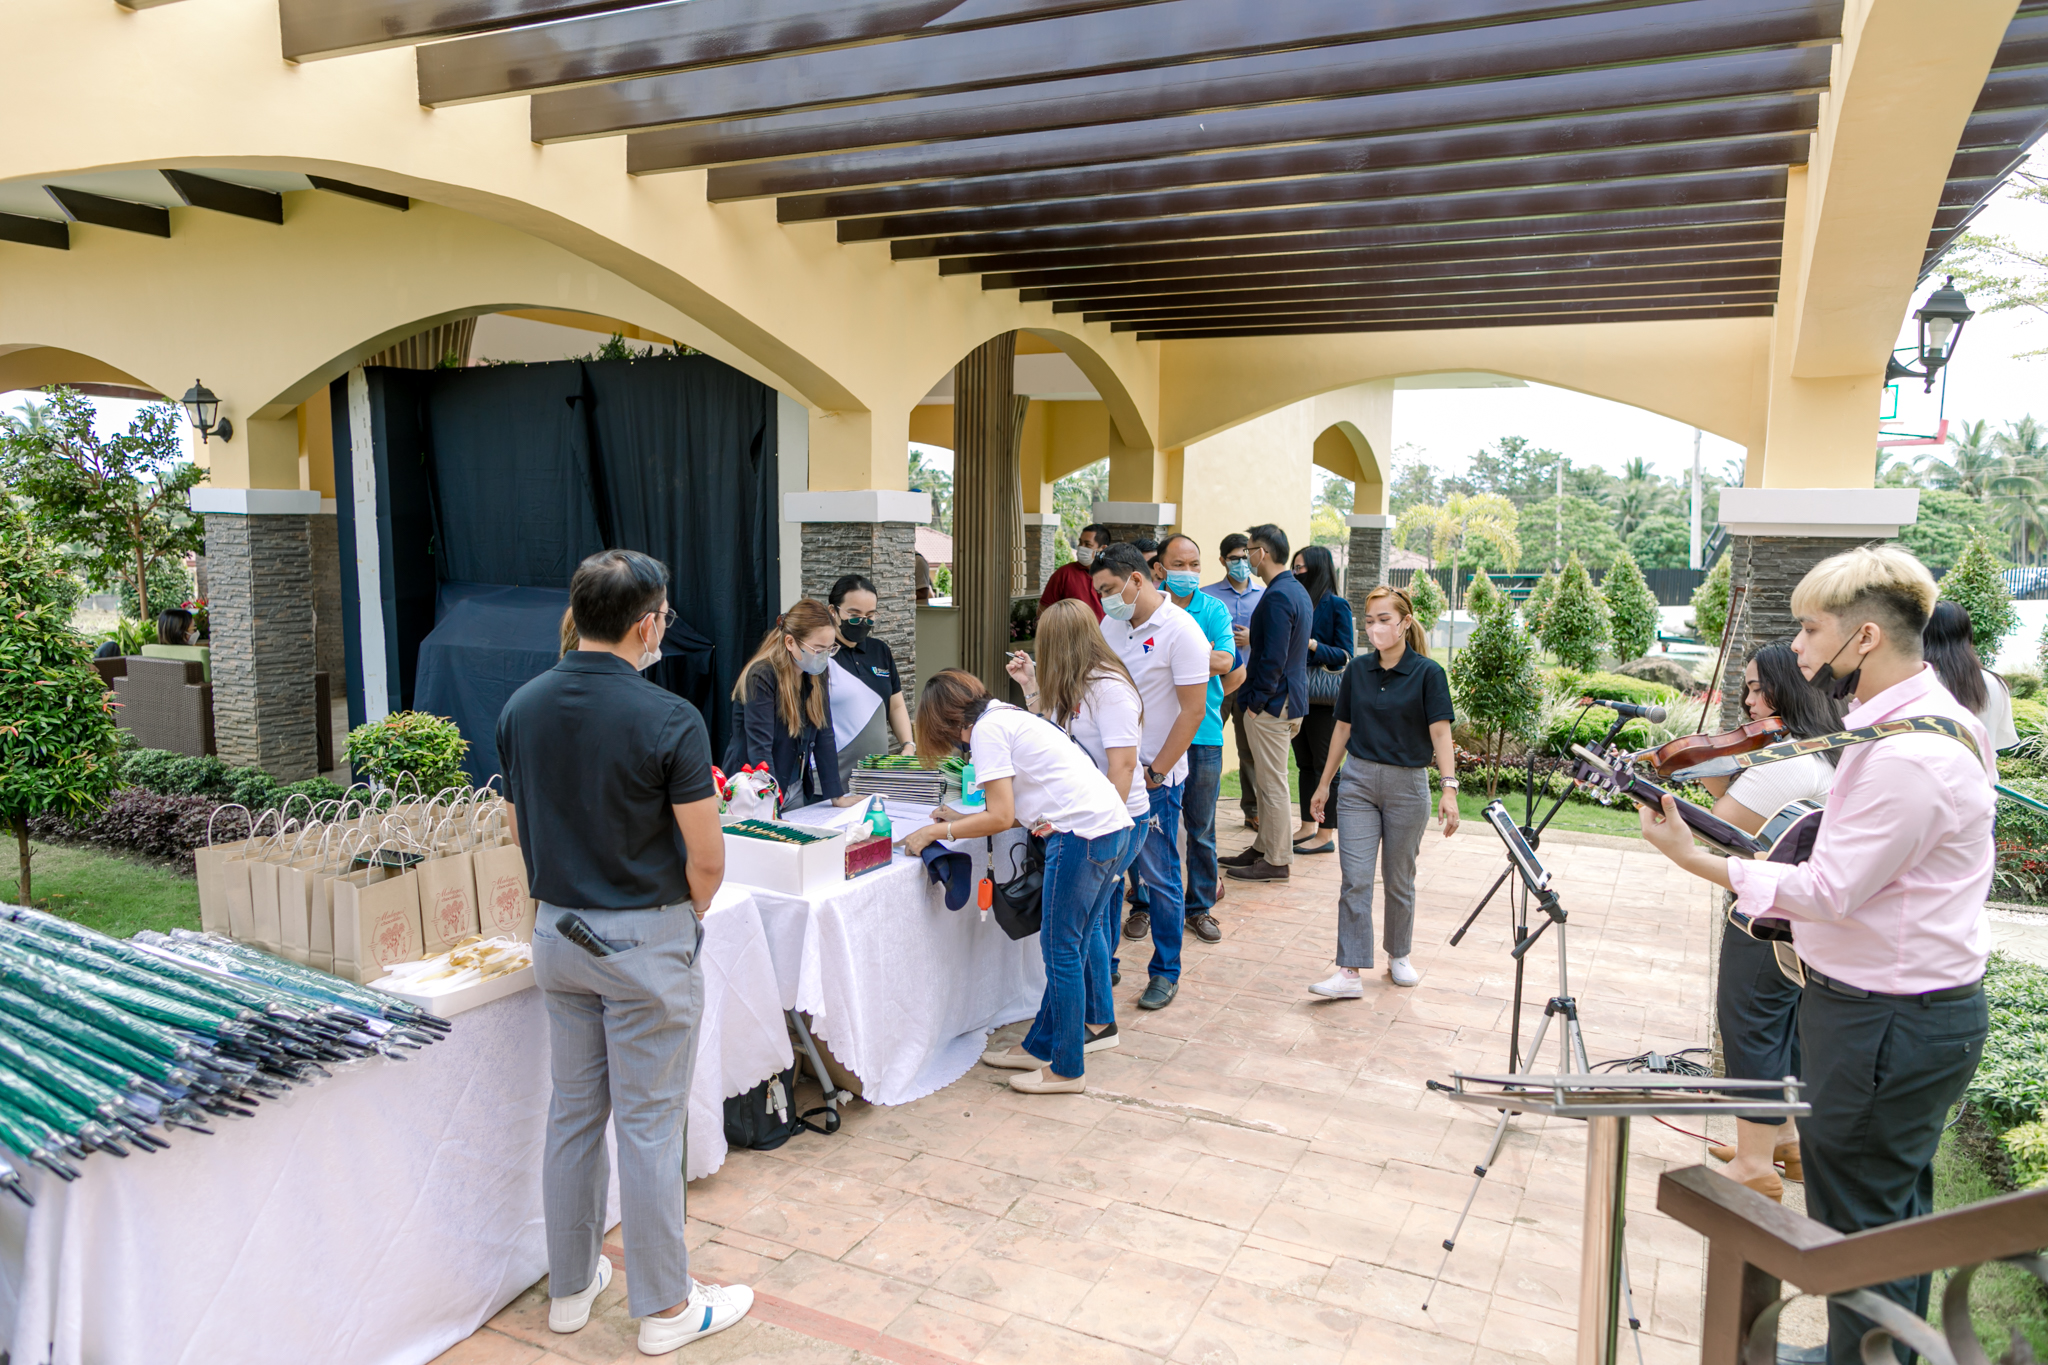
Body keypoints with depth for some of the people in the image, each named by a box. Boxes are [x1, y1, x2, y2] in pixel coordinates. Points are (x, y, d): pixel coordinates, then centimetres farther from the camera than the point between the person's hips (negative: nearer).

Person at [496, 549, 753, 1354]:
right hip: (647, 939, -6)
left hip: (558, 931, 6)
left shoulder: (521, 710, 0)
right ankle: (664, 1307, 18)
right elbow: (706, 858, -16)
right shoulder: (668, 719, -19)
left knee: (574, 1112, 18)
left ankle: (570, 1286, 32)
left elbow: (520, 829, 9)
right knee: (648, 1122, 4)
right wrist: (688, 917, 3)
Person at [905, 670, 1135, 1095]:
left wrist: (937, 832, 0)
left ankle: (1065, 1070, 11)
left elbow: (1001, 817, -10)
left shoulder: (987, 729, -6)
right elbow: (1017, 810, 23)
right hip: (1114, 827, 10)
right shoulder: (1010, 718, 23)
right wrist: (960, 821, 25)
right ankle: (1043, 1047, 25)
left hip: (1082, 833, -10)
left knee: (1062, 950, 1)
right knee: (1071, 946, 15)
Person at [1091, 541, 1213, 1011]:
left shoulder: (1181, 632, -13)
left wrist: (1154, 773, -13)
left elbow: (1192, 710, -14)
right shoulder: (1110, 625, 8)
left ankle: (1166, 972, 19)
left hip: (1156, 780, -6)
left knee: (1159, 875, 4)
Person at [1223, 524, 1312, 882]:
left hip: (1271, 704, -10)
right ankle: (1263, 848, 27)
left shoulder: (1277, 596, -19)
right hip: (1290, 696, 10)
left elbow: (1273, 658, -23)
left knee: (1273, 783, -2)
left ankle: (1277, 861, 6)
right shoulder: (1298, 591, 13)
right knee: (1269, 780, 17)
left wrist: (1256, 701, -16)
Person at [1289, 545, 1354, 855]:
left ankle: (1325, 835, 6)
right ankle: (1307, 826, 23)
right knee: (1305, 763, 13)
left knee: (1325, 765, -1)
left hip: (1324, 699, -7)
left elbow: (1344, 656, -10)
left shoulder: (1337, 605, -8)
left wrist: (1312, 644, -22)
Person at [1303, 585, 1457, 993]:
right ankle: (1349, 973, -5)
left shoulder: (1428, 673, -8)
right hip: (1358, 781, 2)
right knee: (1355, 879, -5)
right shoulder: (1357, 669, 4)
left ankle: (1399, 956, 31)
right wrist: (1323, 784, 14)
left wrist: (1449, 788, -24)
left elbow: (1440, 733, -13)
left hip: (1407, 784, -2)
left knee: (1399, 879, 11)